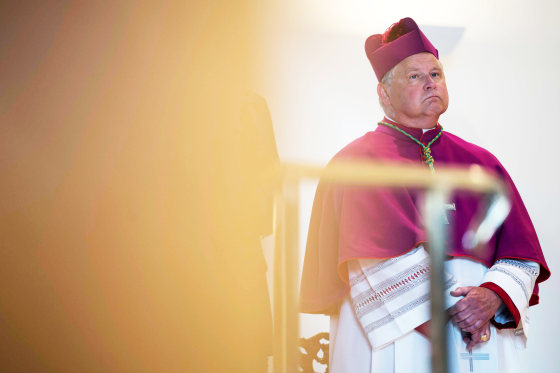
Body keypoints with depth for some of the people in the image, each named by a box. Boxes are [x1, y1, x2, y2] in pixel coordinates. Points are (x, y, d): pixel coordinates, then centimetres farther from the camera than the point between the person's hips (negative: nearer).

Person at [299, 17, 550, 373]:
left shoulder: (480, 163, 13)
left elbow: (522, 253, 6)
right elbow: (381, 266, -11)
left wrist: (493, 297, -13)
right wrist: (437, 329, -17)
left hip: (480, 342, 4)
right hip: (392, 341, -3)